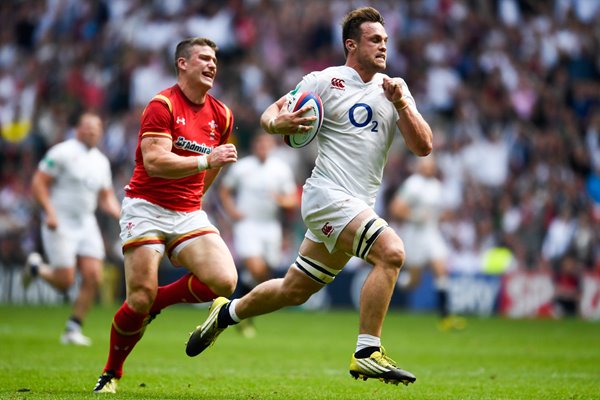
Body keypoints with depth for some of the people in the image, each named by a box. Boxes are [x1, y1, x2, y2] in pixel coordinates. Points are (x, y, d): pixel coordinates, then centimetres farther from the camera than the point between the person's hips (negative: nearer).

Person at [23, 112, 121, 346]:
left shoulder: (101, 162, 11)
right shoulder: (62, 153, -9)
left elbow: (106, 198, 18)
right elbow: (38, 183, -10)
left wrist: (119, 213, -1)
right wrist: (49, 212, -21)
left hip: (86, 224, 6)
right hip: (60, 224, -6)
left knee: (93, 278, -8)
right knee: (65, 281, -9)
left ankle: (73, 330, 3)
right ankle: (36, 267, 23)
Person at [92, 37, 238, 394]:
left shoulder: (221, 115, 9)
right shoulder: (162, 105, -10)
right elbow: (155, 162, -22)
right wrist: (205, 161, -30)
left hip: (189, 214, 5)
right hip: (146, 207, -5)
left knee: (224, 281, -17)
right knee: (140, 297, -12)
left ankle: (156, 302, 8)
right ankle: (111, 374, 10)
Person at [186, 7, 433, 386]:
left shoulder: (394, 88, 10)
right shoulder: (326, 81, -3)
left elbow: (423, 146, 2)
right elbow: (270, 114, 1)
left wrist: (401, 104, -12)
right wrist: (278, 121, -22)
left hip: (359, 206, 6)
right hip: (328, 195, -6)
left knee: (295, 290, 14)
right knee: (392, 252, -27)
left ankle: (227, 312, 39)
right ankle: (367, 353, -23)